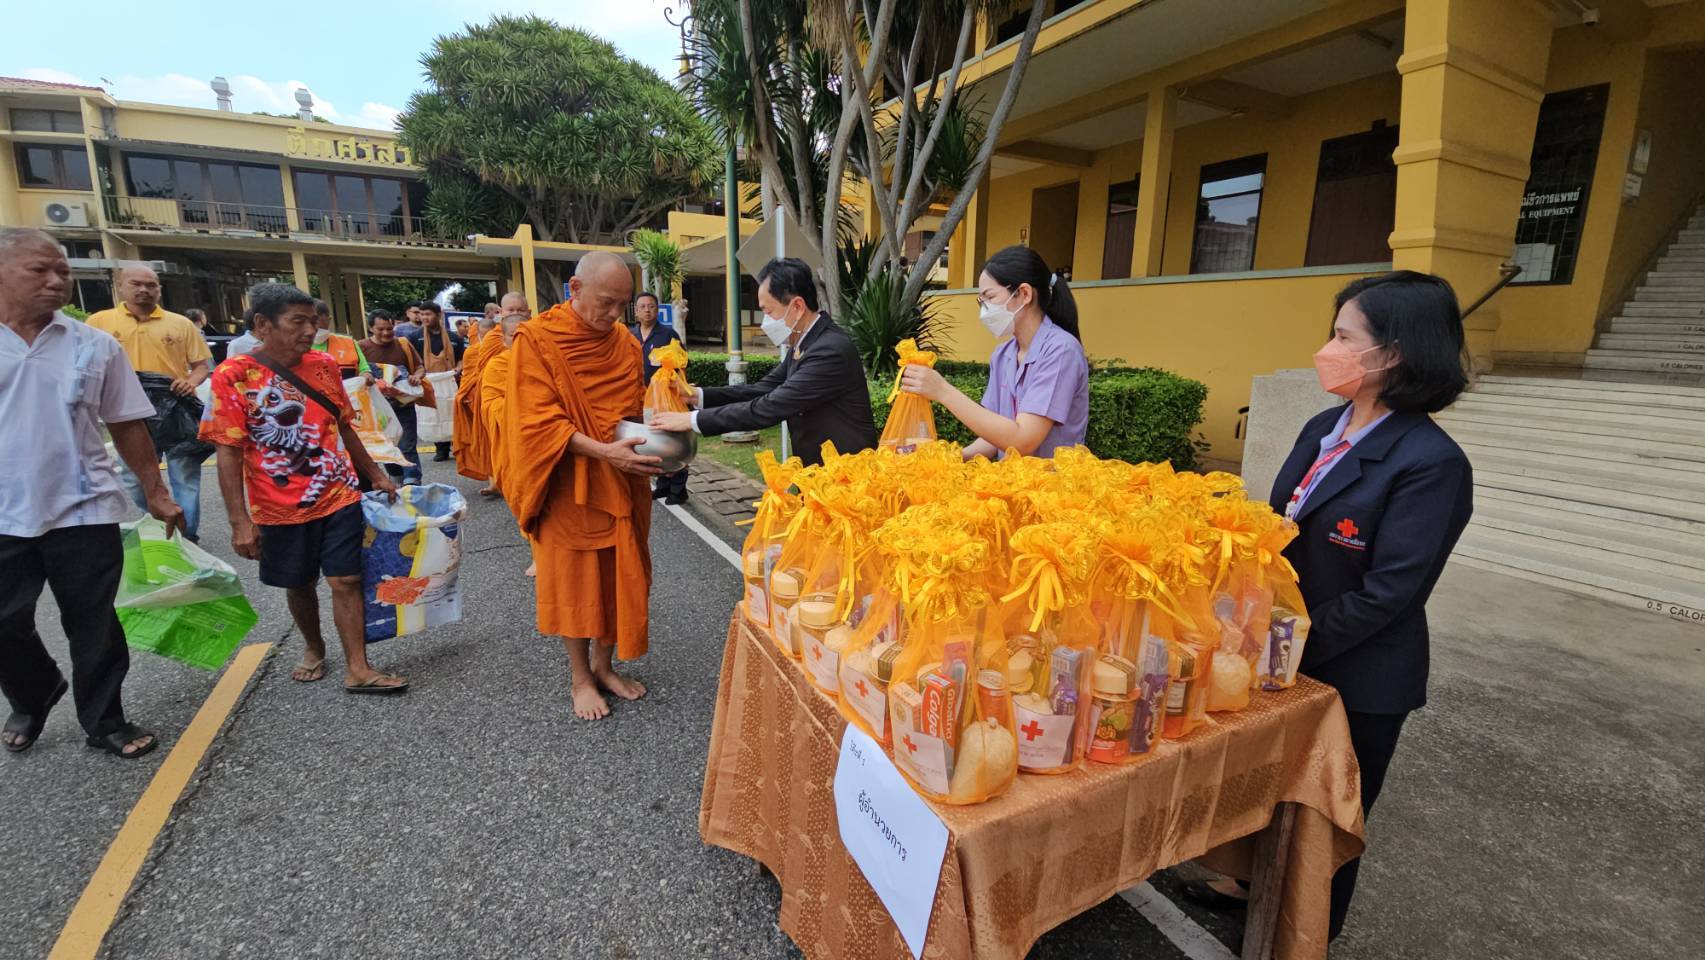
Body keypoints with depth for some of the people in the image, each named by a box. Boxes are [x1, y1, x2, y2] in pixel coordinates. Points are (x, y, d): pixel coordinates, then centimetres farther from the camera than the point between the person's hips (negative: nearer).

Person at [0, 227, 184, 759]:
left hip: (83, 513, -1)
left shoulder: (95, 345, 0)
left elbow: (127, 426, 5)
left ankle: (104, 722, 23)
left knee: (93, 627, 8)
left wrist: (155, 494, 5)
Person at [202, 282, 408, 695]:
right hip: (281, 508, -1)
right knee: (299, 584, 16)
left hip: (339, 498, 2)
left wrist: (375, 475, 15)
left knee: (346, 581, 0)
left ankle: (357, 669, 6)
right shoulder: (233, 377, -10)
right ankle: (313, 648, 40)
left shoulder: (324, 366, 1)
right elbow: (229, 453, -10)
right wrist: (240, 521, -13)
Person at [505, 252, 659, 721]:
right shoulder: (536, 340, -11)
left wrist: (648, 446, -6)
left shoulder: (625, 343, 5)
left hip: (621, 484, 5)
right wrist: (602, 451, -28)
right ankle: (581, 678, 25)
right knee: (574, 581, 8)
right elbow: (538, 422, -17)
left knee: (619, 576, 11)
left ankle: (604, 665, 30)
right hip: (568, 486, -4)